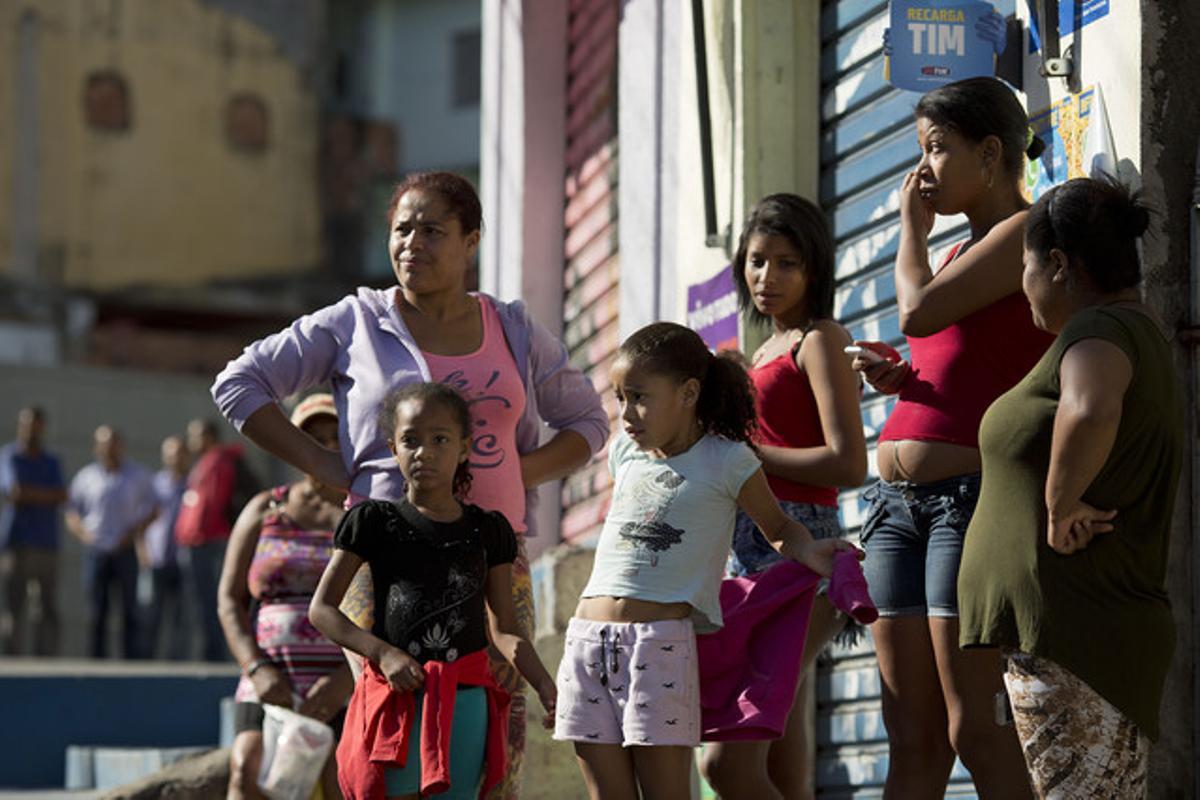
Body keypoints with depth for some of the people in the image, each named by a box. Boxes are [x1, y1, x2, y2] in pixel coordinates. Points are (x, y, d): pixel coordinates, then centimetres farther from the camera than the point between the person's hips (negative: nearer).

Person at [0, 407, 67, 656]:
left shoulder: (51, 462, 18)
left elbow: (62, 497, 2)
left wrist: (29, 494, -8)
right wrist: (47, 495, -7)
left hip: (47, 544, 5)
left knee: (49, 610, 2)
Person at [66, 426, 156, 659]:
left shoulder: (137, 474, 6)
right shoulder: (85, 477, 7)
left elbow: (152, 509, 9)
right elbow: (71, 513, 11)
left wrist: (134, 531, -6)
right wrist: (82, 532, -8)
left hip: (125, 550, 0)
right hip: (95, 551, 0)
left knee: (129, 611, -3)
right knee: (96, 613, 1)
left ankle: (132, 661, -2)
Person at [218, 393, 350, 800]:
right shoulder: (264, 511, 12)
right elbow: (230, 600, 6)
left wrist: (345, 680, -18)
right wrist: (258, 671, -12)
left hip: (353, 688, -2)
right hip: (274, 690, 2)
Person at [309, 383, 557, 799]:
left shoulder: (487, 530, 9)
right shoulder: (375, 521, 1)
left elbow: (504, 628, 11)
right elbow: (322, 608, 0)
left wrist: (544, 684, -5)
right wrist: (382, 653, -14)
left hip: (465, 700, 2)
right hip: (396, 698, -2)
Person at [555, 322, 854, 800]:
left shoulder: (725, 461, 0)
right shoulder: (625, 453, 16)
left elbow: (777, 527, 9)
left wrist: (806, 551, -11)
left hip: (662, 638, -5)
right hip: (587, 636, 5)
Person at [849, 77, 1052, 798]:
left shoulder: (1026, 231, -4)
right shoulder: (958, 254, 22)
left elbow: (919, 311, -15)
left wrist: (912, 226, 2)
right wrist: (900, 379, 6)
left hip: (971, 492, -9)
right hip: (898, 499, 9)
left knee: (975, 731, -10)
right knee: (911, 740, 6)